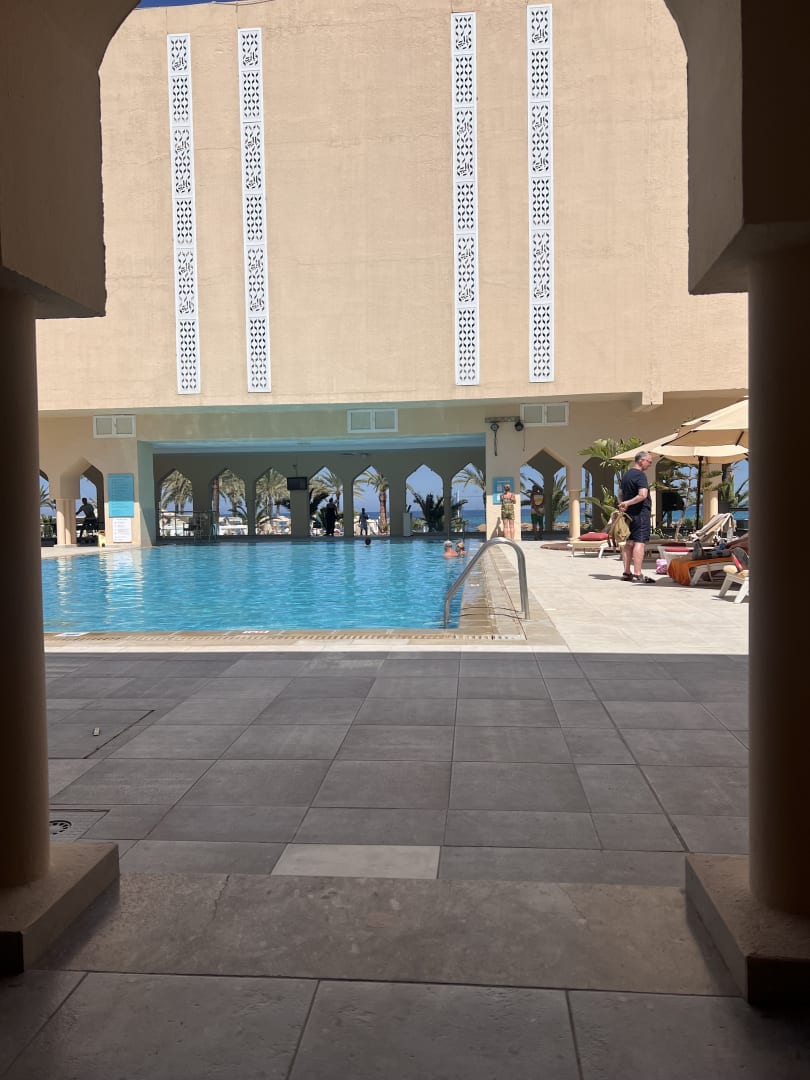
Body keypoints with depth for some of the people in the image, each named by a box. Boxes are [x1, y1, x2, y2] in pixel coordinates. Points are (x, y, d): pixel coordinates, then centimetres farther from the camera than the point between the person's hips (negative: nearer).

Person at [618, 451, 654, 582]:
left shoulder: (626, 475, 15)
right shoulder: (640, 475, -13)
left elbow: (622, 494, 23)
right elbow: (643, 495, -25)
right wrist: (628, 503, -17)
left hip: (629, 513, 9)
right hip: (640, 513, -9)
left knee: (629, 542, 12)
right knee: (640, 542, -10)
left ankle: (627, 573, 15)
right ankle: (637, 575, -14)